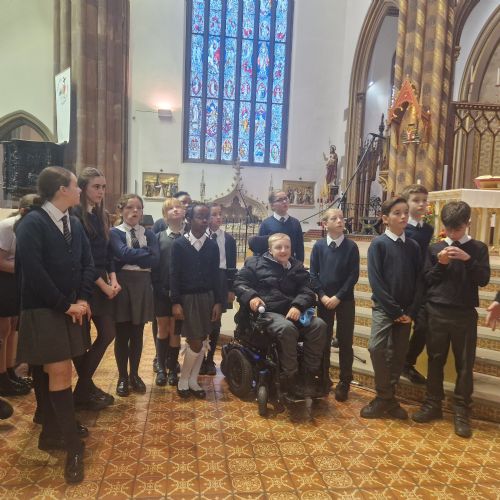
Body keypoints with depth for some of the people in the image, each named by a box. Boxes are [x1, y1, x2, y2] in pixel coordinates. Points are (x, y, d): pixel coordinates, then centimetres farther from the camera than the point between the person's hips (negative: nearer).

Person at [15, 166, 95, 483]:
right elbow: (33, 272, -20)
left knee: (53, 373, 14)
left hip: (73, 310, 6)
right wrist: (65, 305, -16)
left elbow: (88, 264, 8)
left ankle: (52, 433, 28)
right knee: (59, 373, -7)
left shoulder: (75, 224, 8)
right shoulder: (32, 223, -14)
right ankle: (73, 447, 3)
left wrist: (83, 299, -5)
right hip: (44, 312, -6)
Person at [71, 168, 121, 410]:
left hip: (102, 284, 8)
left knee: (108, 333, 9)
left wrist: (113, 280, -1)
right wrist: (103, 285, -13)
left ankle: (86, 386, 25)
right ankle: (82, 392, 18)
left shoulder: (102, 216, 12)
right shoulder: (75, 215, -12)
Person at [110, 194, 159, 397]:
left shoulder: (149, 234, 10)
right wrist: (145, 252, -10)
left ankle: (134, 375, 25)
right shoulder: (114, 232, 0)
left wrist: (132, 257, -12)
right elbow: (123, 253, -19)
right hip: (122, 285, -3)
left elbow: (155, 260, -6)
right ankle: (122, 377, 21)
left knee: (137, 334, 11)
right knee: (122, 334, 6)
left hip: (143, 286, 3)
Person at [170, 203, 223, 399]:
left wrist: (218, 302, 1)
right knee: (196, 343, -6)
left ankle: (193, 380, 22)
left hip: (207, 297, 4)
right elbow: (174, 275, -7)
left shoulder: (212, 245, 4)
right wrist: (175, 303, -12)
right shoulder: (179, 244, -5)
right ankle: (183, 380, 15)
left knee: (201, 341, 7)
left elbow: (215, 275, 5)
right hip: (187, 298, -3)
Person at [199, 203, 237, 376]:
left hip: (220, 281, 2)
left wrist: (231, 289, 0)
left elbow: (232, 266, 4)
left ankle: (210, 360, 22)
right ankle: (200, 359, 19)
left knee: (215, 323, 9)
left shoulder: (228, 239, 5)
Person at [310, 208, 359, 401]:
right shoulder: (318, 246, 0)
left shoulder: (351, 246, -4)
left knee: (345, 340, 5)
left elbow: (354, 275, -7)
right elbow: (313, 274, 0)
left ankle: (344, 381, 18)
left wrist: (338, 297, -13)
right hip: (324, 300, 1)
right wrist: (322, 295, -11)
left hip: (345, 300, -1)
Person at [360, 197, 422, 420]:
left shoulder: (413, 246, 6)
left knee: (398, 354, 8)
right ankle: (385, 398, -3)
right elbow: (375, 281, -11)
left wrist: (411, 311, -5)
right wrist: (394, 310, -12)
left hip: (406, 311, 4)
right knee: (377, 348, -19)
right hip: (384, 307, -4)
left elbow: (418, 281, 5)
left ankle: (387, 398, 22)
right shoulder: (378, 244, -6)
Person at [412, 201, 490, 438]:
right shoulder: (435, 248, 5)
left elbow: (483, 279, -6)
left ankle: (462, 411, 16)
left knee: (465, 364, 5)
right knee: (435, 359, 10)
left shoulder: (478, 248, 3)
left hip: (465, 314, -1)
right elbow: (426, 280, 4)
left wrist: (468, 260, -18)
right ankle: (433, 404, 22)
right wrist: (441, 264, -12)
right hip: (437, 312, 1)